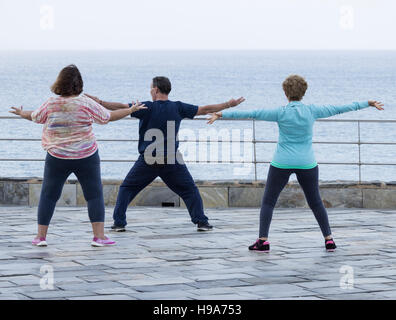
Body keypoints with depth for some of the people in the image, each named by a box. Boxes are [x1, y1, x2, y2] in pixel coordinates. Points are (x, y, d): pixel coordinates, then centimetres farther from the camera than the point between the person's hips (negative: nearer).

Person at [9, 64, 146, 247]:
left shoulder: (51, 104, -5)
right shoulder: (86, 103, -8)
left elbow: (35, 117, 13)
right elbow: (108, 117, 2)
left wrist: (22, 113, 36)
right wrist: (131, 110, 17)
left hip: (57, 157, 1)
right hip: (86, 155, -1)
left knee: (48, 195, 11)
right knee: (95, 195, 6)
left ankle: (41, 236, 10)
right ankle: (99, 236, -1)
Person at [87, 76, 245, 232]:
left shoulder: (147, 107, -6)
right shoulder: (178, 107, 1)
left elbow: (122, 108, -10)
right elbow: (204, 110, 7)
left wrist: (100, 102, -2)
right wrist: (229, 104, 18)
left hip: (147, 160, -1)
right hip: (172, 161, 1)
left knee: (127, 189, 12)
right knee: (189, 190, 14)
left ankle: (119, 223, 6)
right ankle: (201, 221, 6)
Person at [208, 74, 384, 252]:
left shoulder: (280, 113, -8)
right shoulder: (312, 111, -3)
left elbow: (251, 114, -8)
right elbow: (338, 109, 7)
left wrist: (222, 115, -4)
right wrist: (367, 104, 18)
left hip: (282, 164, -2)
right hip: (306, 164, 2)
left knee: (268, 202, 6)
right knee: (315, 202, 15)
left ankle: (263, 240, -4)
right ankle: (329, 240, 12)